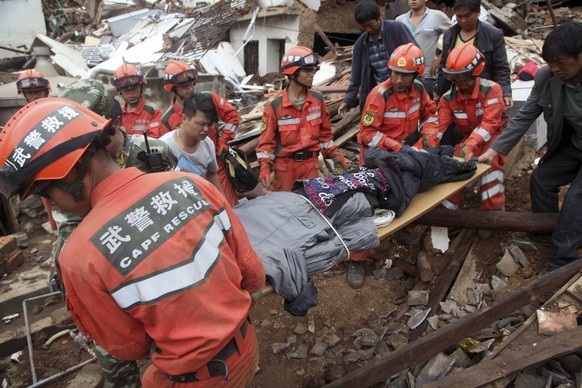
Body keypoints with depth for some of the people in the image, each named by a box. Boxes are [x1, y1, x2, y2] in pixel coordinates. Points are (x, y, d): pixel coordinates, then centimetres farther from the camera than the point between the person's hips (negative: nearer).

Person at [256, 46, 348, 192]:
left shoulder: (318, 99, 0)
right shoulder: (275, 104, -12)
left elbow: (324, 132, 12)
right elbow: (267, 139, -7)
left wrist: (334, 153, 9)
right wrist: (265, 166, -16)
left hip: (311, 163, 3)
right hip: (285, 165, -3)